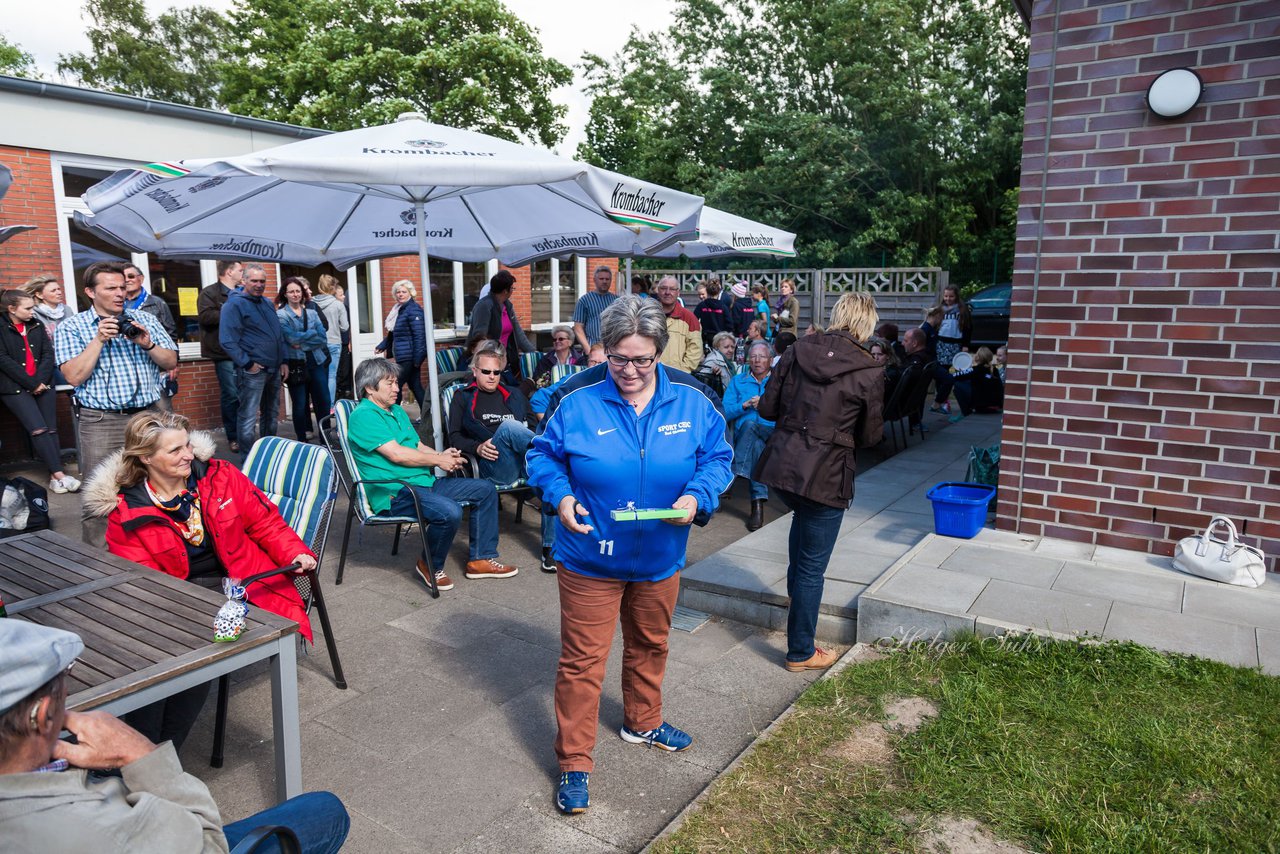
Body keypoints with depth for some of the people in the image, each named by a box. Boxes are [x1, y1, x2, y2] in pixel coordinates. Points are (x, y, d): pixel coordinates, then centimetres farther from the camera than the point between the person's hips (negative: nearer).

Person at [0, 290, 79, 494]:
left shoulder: (37, 325, 14)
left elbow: (48, 354, 7)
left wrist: (41, 380, -8)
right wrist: (31, 383, -13)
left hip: (43, 384, 5)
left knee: (51, 429, -5)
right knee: (38, 429, -17)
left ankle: (54, 476, -6)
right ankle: (58, 474, -19)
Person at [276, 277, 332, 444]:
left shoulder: (311, 312, 10)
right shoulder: (281, 315, -2)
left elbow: (323, 338, 1)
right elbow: (292, 338, -16)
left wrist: (303, 343, -10)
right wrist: (313, 333, -7)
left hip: (317, 361, 3)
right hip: (296, 364, -3)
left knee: (324, 401, 4)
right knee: (300, 405, 3)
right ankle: (303, 440, 16)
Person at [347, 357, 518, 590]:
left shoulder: (397, 410, 20)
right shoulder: (363, 415, -10)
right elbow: (396, 454, -18)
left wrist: (441, 455, -3)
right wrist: (438, 460, -10)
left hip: (424, 481, 10)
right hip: (394, 492, -10)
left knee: (485, 489, 4)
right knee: (449, 512, -34)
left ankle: (481, 559, 8)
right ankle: (431, 567, -6)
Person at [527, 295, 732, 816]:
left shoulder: (692, 399, -9)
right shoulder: (575, 398, -15)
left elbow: (717, 456, -1)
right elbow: (543, 454, -3)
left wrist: (697, 497, -20)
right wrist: (559, 496, -22)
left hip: (659, 558, 3)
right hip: (589, 558, -3)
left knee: (649, 645, 24)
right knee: (582, 659, 4)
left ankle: (642, 722, 51)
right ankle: (574, 761, 24)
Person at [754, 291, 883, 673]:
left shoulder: (797, 351, 0)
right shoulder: (868, 372, -9)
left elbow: (767, 408, 3)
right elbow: (870, 436, 0)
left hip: (781, 465, 5)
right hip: (825, 476, -4)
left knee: (802, 516, 36)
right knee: (812, 567, 8)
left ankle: (795, 591, 51)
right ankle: (800, 653, 23)